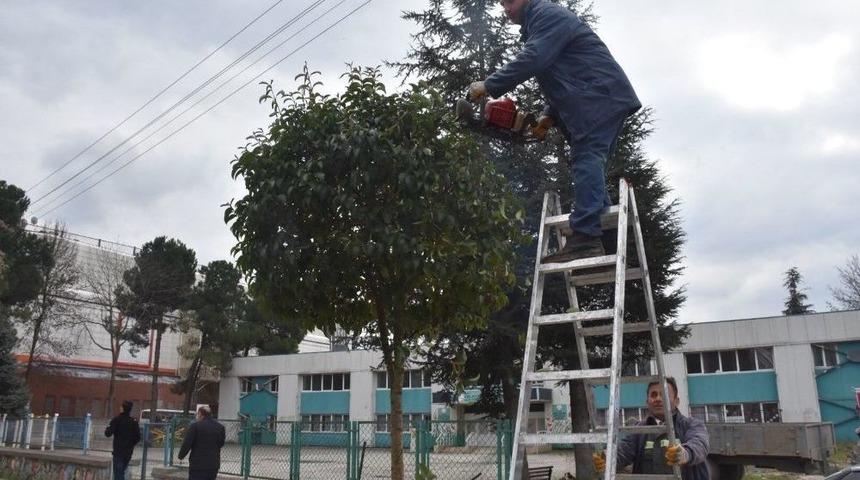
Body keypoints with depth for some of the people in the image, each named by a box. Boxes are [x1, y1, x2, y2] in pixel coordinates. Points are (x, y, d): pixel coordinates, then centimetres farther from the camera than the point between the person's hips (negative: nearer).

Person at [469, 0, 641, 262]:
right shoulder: (536, 26, 28)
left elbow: (532, 60, -21)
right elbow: (561, 80, 26)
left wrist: (489, 86, -18)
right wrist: (550, 116, 11)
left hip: (602, 97, -11)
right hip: (591, 103, 11)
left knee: (586, 162, -21)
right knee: (589, 166, 5)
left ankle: (584, 239, -30)